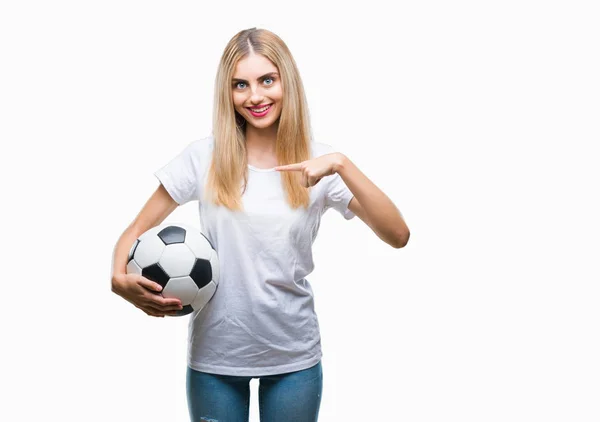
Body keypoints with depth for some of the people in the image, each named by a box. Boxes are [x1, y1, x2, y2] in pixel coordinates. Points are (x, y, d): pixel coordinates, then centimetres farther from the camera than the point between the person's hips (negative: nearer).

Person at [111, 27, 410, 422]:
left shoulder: (318, 161, -5)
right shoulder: (204, 157, -5)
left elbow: (398, 235, -14)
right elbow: (137, 230, 1)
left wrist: (342, 165, -25)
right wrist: (121, 278, -19)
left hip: (294, 358, 0)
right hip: (213, 357, 0)